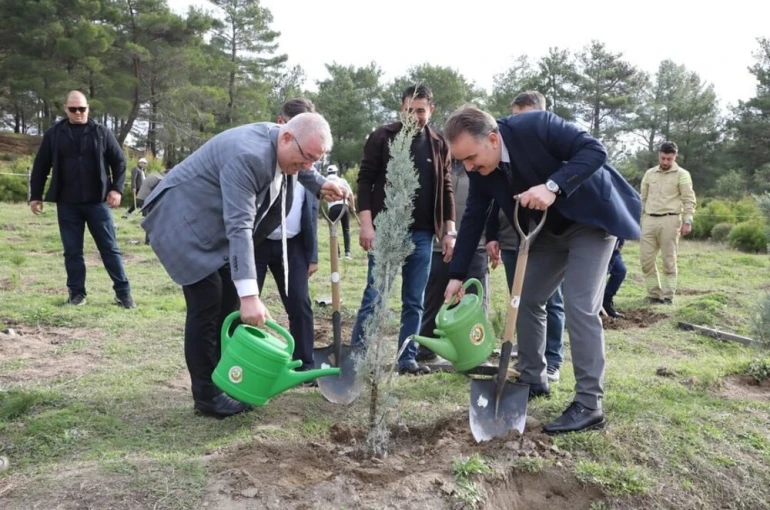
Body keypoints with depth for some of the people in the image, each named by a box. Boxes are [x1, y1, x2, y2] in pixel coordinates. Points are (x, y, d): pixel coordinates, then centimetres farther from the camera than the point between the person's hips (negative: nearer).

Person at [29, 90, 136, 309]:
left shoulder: (102, 132, 3)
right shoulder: (54, 134, 5)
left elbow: (119, 161, 5)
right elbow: (40, 166, 10)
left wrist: (116, 188, -6)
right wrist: (35, 195, 8)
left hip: (97, 201, -1)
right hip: (67, 204, 1)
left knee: (110, 248, 2)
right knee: (72, 250, 6)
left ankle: (123, 292, 7)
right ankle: (77, 292, 17)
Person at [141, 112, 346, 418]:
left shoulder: (283, 146, -5)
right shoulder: (248, 156, -32)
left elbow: (297, 169, 23)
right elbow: (239, 227, -37)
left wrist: (320, 185, 5)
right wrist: (249, 295, -41)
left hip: (214, 226, 9)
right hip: (185, 223, -9)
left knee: (230, 300, 8)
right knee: (207, 302, -11)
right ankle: (207, 395, 1)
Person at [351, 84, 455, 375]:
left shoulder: (439, 144, 11)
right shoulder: (383, 137, 0)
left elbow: (445, 189, 13)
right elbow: (365, 180, -3)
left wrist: (449, 232, 7)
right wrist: (366, 223, -13)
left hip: (421, 233, 4)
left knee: (414, 301, 8)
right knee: (374, 296, -3)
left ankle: (407, 359, 18)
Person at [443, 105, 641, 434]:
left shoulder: (536, 126, -28)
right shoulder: (480, 169, -9)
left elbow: (594, 150, -28)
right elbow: (473, 218, 0)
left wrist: (553, 187, -41)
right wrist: (457, 275, -1)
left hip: (590, 219, -7)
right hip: (548, 230, 7)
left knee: (580, 306, -15)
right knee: (526, 299, 7)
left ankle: (589, 405, -7)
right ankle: (532, 380, 23)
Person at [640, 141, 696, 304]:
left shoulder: (682, 175, 1)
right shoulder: (649, 173, 14)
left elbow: (689, 200, -2)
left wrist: (687, 221, -10)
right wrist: (640, 219, 16)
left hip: (669, 220, -4)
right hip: (649, 220, 5)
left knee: (669, 260, -1)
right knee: (646, 259, 2)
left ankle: (668, 296, 5)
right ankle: (654, 294, 12)